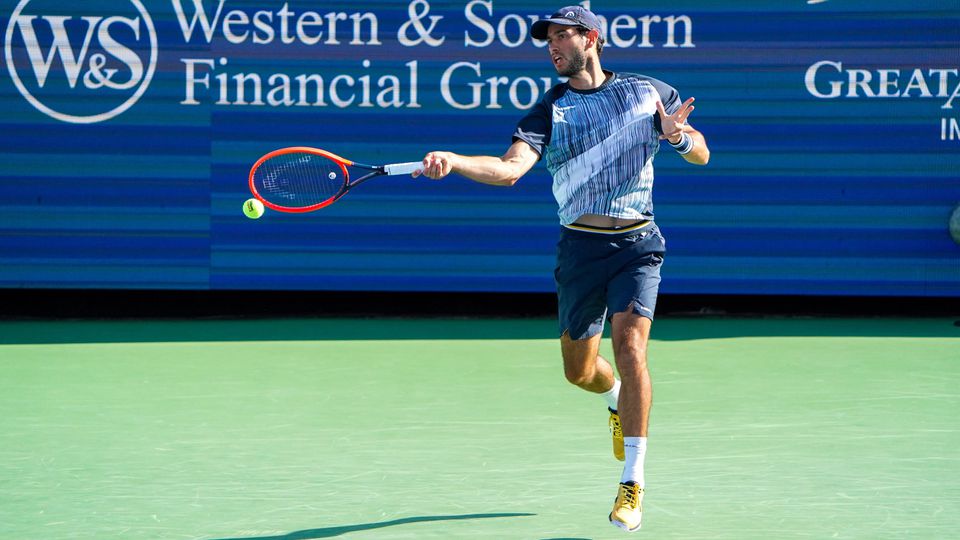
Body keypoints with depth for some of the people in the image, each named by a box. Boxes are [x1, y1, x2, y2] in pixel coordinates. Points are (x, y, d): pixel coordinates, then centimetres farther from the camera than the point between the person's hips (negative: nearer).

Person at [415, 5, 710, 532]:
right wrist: (452, 162, -31)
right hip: (581, 246, 2)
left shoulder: (648, 92, 5)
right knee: (579, 370, 9)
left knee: (629, 346, -20)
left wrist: (678, 136, -14)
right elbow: (511, 168, -13)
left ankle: (632, 483, -13)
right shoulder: (550, 109, 3)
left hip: (637, 243, -2)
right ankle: (618, 400, 48)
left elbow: (702, 155, 10)